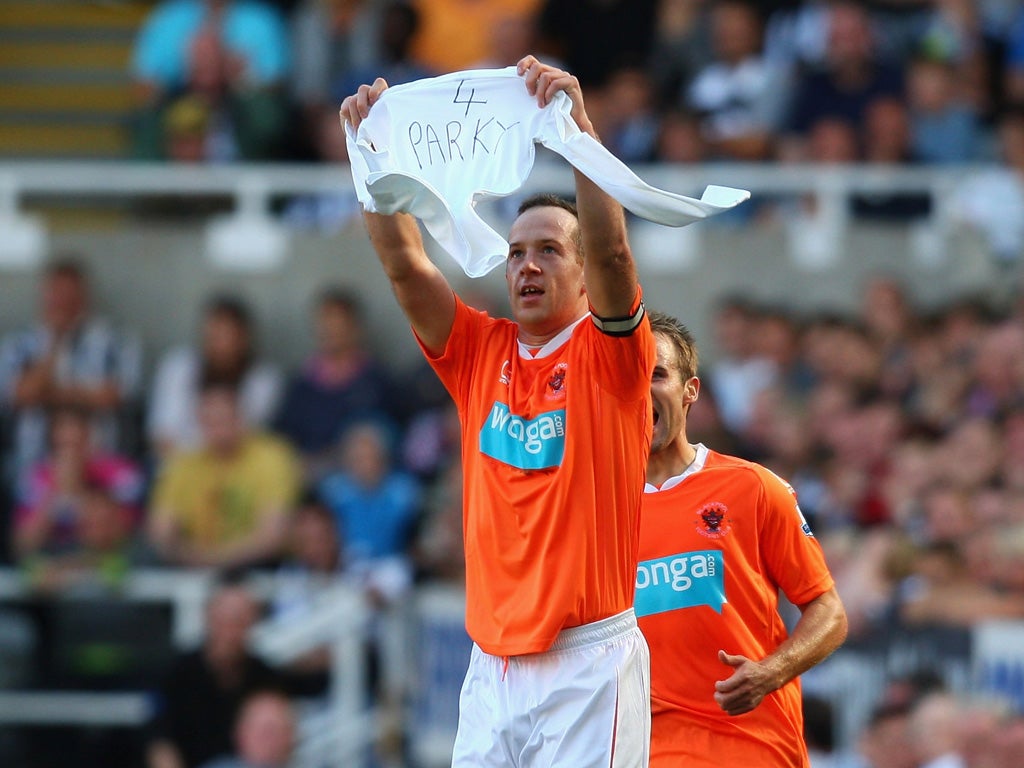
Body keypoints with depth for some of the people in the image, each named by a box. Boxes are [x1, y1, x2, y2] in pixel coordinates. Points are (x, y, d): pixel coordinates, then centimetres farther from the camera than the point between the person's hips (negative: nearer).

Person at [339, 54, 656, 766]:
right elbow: (405, 263, 4)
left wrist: (576, 121, -25)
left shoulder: (608, 354, 0)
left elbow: (611, 250, -17)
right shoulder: (480, 352, 13)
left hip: (589, 660, -5)